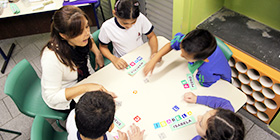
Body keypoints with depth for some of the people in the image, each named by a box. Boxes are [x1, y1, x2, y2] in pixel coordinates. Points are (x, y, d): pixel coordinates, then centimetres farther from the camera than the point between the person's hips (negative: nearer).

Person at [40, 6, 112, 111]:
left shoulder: (79, 38, -20)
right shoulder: (52, 59, -39)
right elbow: (52, 97, -32)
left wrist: (97, 53, -6)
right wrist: (85, 87, -38)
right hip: (66, 100, -6)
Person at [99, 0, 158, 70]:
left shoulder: (141, 18, -19)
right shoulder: (106, 27, -21)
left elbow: (152, 36, -4)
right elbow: (103, 47, -4)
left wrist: (154, 52, -22)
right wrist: (114, 59, -21)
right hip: (123, 62, -1)